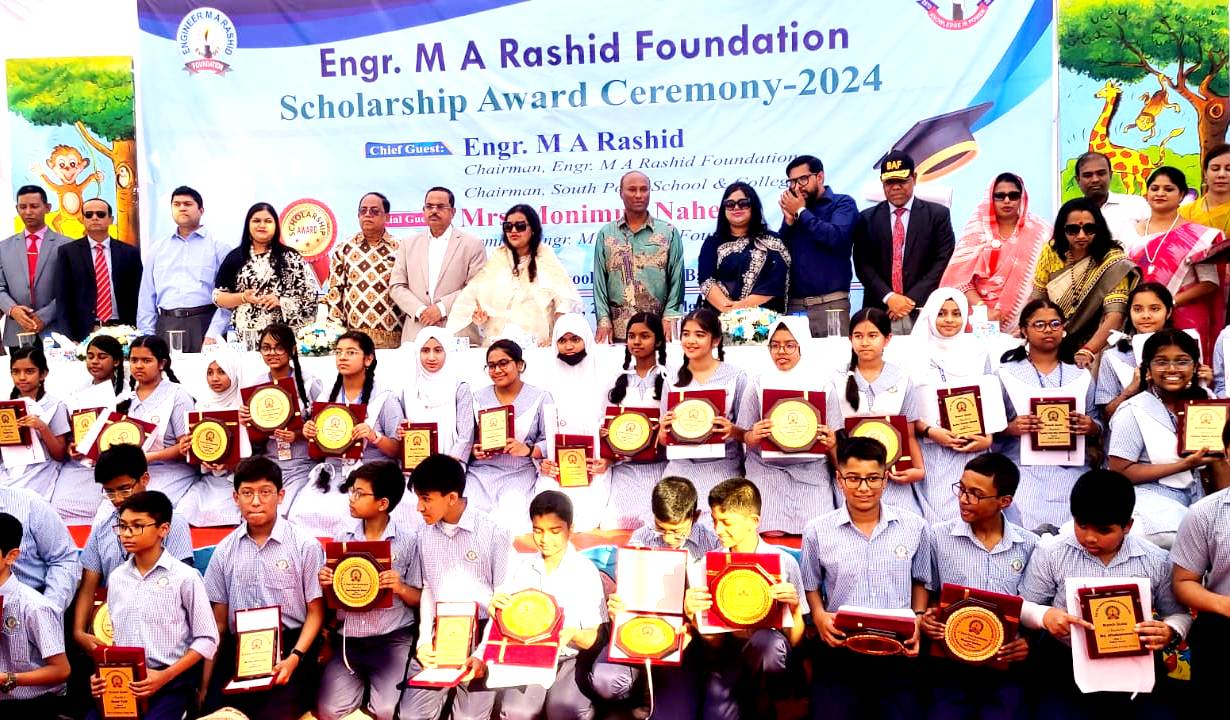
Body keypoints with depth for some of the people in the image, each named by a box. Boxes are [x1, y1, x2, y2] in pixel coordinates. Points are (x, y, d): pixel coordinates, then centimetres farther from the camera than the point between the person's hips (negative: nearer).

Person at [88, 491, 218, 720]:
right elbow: (113, 636, 17)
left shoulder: (184, 577, -6)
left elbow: (206, 640, -4)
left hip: (172, 681, -4)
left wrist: (165, 676, -13)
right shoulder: (116, 577, 10)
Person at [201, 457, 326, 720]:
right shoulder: (224, 551, 9)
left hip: (290, 644, -3)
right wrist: (205, 685, 7)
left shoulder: (305, 545, -3)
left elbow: (315, 613, -1)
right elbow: (218, 622, 13)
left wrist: (294, 658, -17)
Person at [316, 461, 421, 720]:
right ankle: (361, 681, 17)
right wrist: (325, 584, -10)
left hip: (393, 639, -3)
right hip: (347, 638, 3)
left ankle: (378, 683, 14)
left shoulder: (408, 541, -6)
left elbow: (419, 600, 0)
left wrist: (400, 588, -20)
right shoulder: (342, 538, 4)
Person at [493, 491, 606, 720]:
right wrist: (495, 605, -11)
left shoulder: (585, 571, -5)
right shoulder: (524, 567, 5)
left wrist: (573, 634, -27)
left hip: (572, 659, -2)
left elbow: (594, 638, -5)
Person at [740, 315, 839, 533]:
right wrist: (753, 436, -18)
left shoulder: (820, 385, 7)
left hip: (811, 469, 0)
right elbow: (746, 437, 6)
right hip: (768, 468, 0)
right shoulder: (758, 385, 7)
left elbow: (833, 438, 9)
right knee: (772, 532, -19)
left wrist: (830, 441, -15)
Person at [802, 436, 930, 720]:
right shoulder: (817, 531, -3)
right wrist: (819, 616, -8)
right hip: (839, 654, -1)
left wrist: (918, 621, -1)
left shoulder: (914, 527, 2)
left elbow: (919, 582, 14)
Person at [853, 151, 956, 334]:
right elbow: (863, 264, 4)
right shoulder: (867, 218, 10)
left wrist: (912, 299, -9)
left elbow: (943, 261, 0)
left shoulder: (937, 214, 7)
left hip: (922, 310, -1)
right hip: (879, 311, 1)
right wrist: (888, 297, -10)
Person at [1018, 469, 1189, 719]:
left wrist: (1170, 633, -10)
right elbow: (1022, 606, 3)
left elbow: (1179, 614, 13)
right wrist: (1045, 616, -18)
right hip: (1066, 666, -2)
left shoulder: (1156, 560, 2)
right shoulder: (1050, 553, -3)